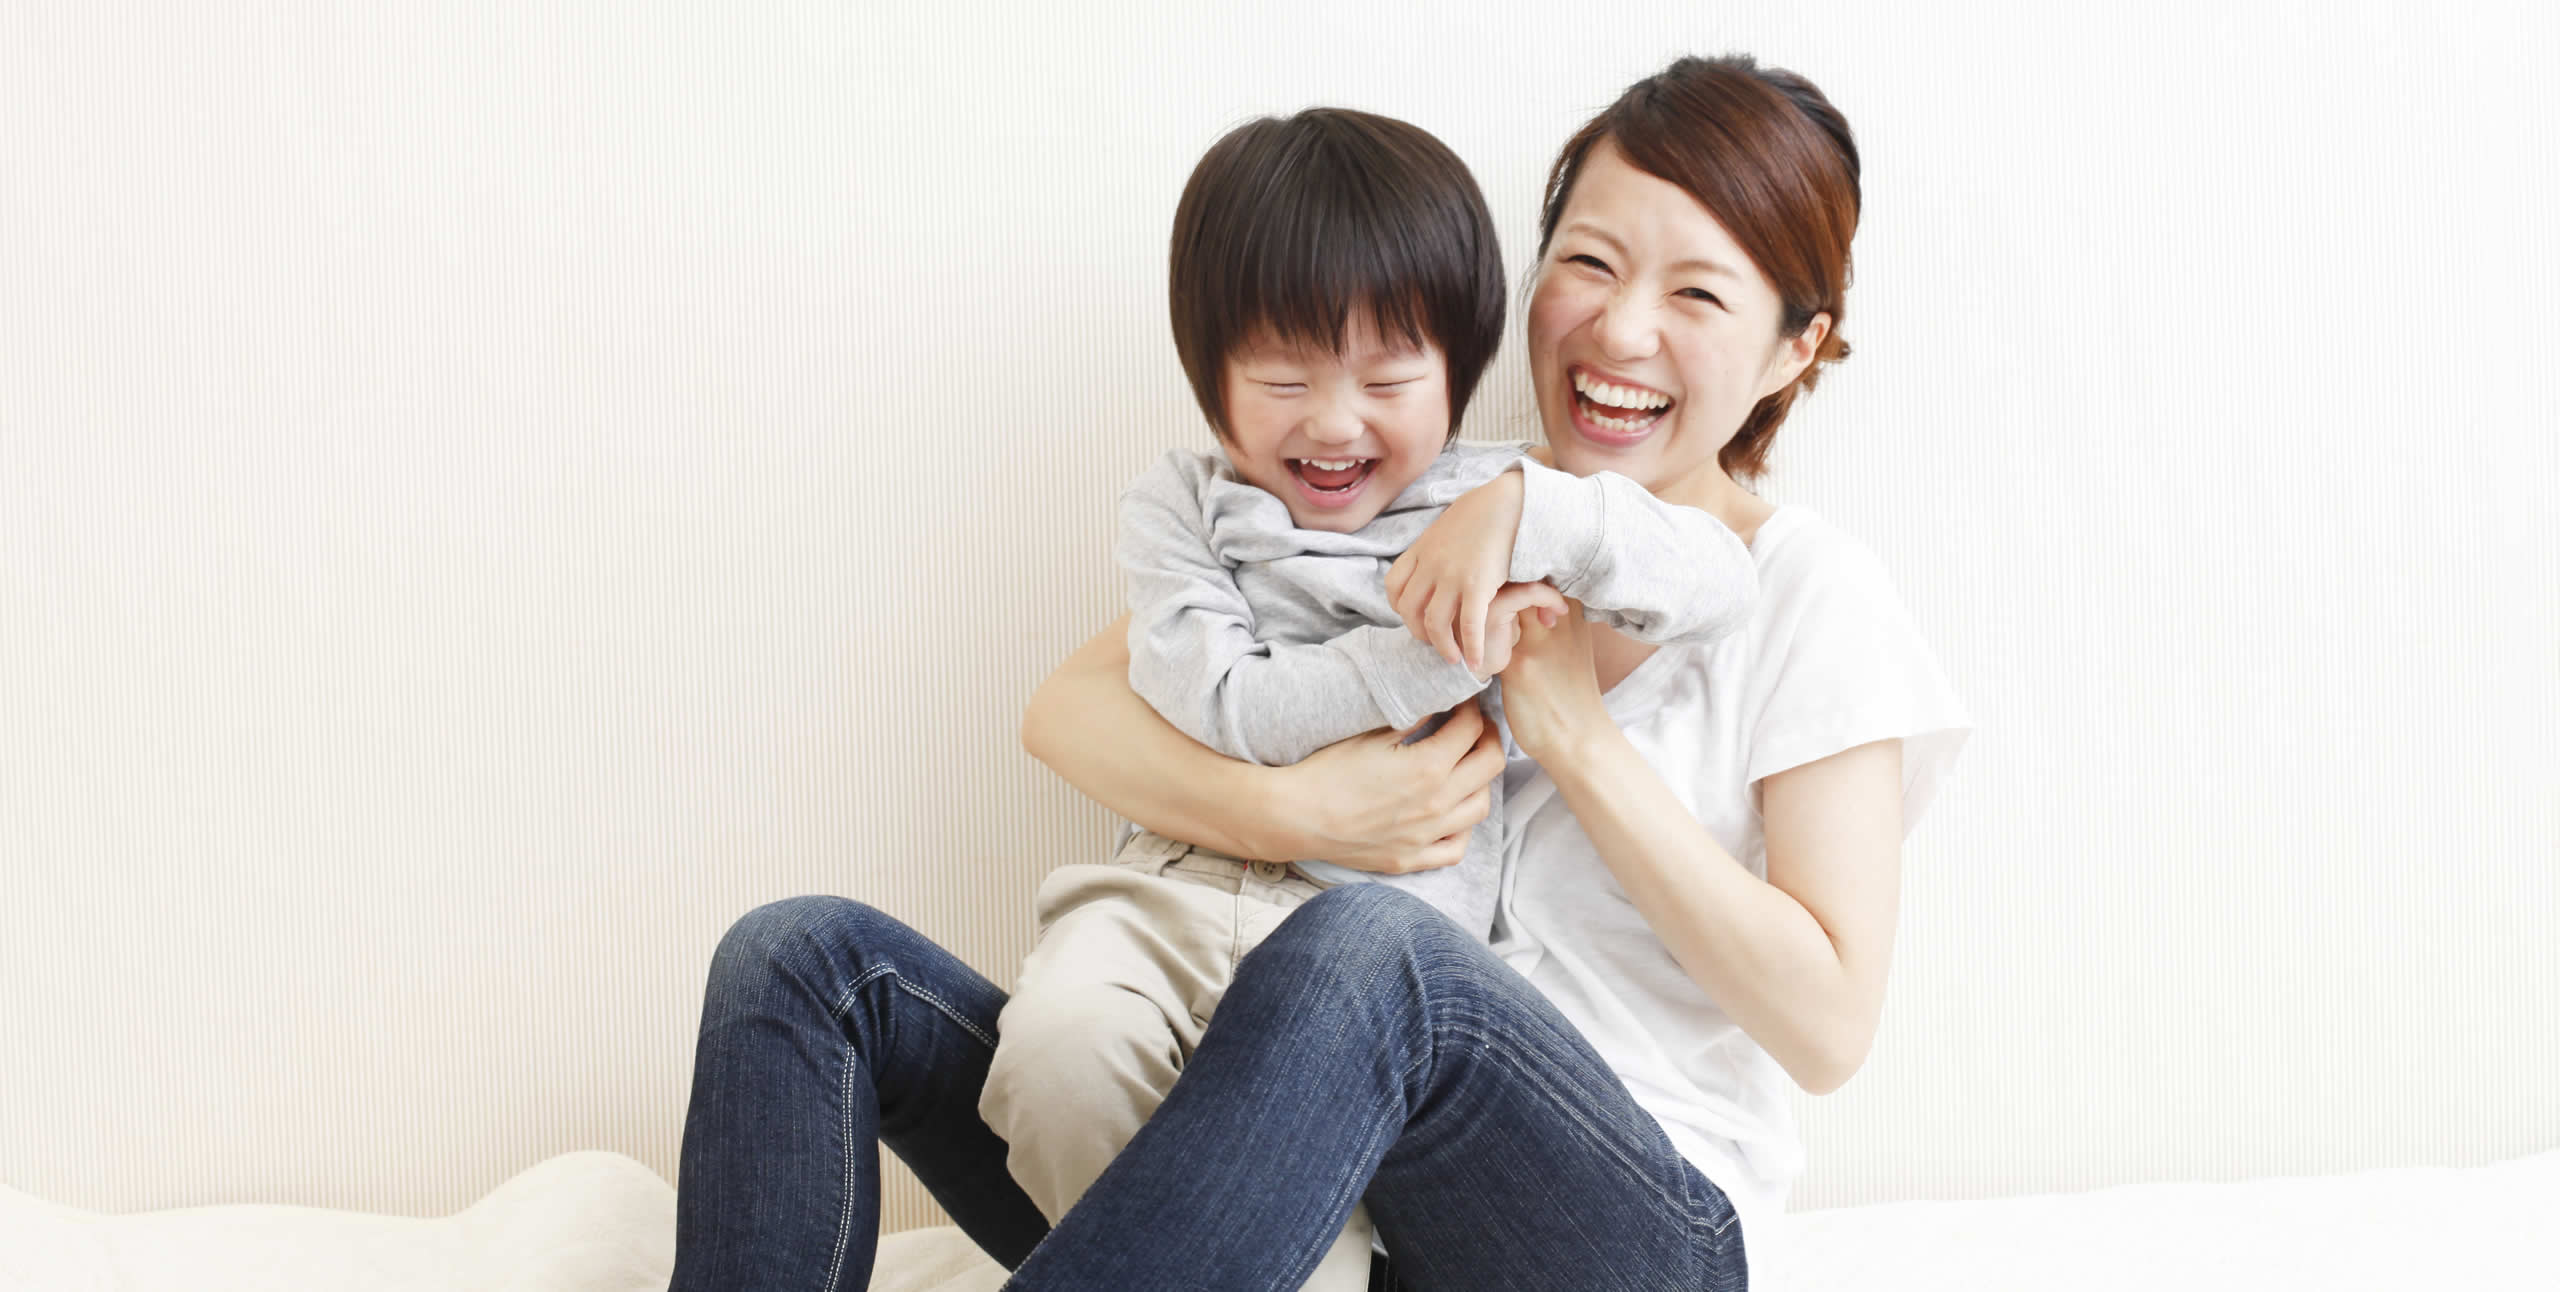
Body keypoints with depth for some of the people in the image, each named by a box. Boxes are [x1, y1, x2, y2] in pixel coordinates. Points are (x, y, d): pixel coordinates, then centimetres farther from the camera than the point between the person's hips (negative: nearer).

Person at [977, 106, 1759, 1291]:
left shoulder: (1486, 514, 11)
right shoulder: (1183, 510, 13)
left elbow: (1721, 583, 0)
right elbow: (1218, 707, -3)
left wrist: (1532, 515, -15)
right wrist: (1433, 659, -10)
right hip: (1180, 887, 2)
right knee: (1060, 1043, -30)